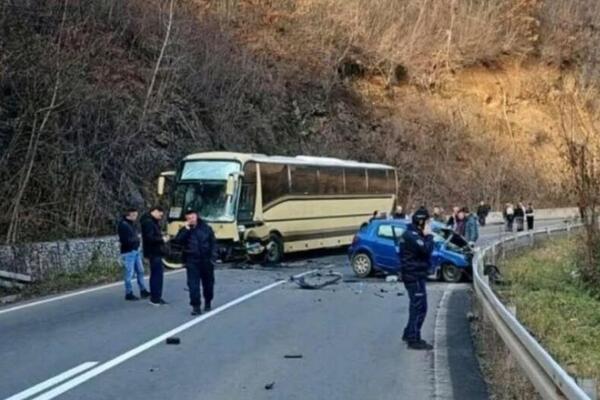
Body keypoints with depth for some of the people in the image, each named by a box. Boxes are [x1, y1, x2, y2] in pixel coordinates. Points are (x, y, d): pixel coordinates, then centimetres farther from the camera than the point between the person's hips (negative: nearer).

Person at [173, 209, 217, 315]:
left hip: (206, 261, 1)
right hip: (192, 262, -1)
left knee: (208, 283, 13)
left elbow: (213, 243, 3)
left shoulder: (206, 228, 2)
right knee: (193, 284, -8)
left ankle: (208, 303, 32)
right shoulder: (185, 230, 3)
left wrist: (213, 258, -6)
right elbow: (177, 241, -14)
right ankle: (196, 306, -6)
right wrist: (186, 229, -17)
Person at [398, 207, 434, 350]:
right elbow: (427, 249, -27)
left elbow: (423, 250, 19)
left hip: (414, 275, 11)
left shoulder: (411, 234, 14)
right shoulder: (412, 235, -19)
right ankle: (414, 340, -4)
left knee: (416, 306, 20)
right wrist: (428, 236, -16)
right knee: (419, 307, -7)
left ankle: (409, 334, 30)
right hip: (415, 276, -11)